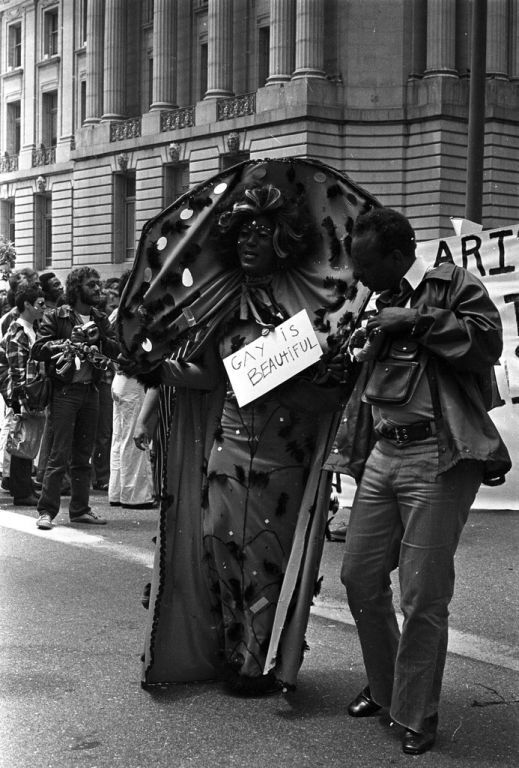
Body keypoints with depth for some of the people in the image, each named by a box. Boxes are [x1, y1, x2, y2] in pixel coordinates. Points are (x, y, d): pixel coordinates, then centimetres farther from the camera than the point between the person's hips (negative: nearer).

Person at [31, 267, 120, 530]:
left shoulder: (100, 320, 14)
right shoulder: (56, 317, -2)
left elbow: (116, 350, 5)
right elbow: (38, 349, -10)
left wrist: (98, 338, -13)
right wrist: (71, 341, -16)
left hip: (90, 390, 6)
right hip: (65, 390, -6)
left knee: (83, 454, 10)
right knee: (60, 454, -8)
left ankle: (80, 509, 17)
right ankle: (46, 510, -3)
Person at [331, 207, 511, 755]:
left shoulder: (452, 285, 0)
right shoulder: (380, 304, 20)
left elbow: (489, 342, -14)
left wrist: (416, 320, -14)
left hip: (438, 456, -7)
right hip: (382, 454, 7)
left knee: (423, 596, -4)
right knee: (359, 576, 9)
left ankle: (418, 716, 11)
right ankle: (384, 688, 30)